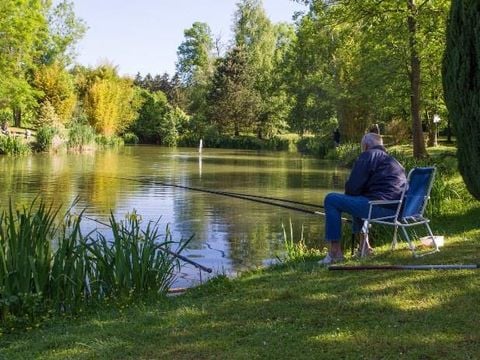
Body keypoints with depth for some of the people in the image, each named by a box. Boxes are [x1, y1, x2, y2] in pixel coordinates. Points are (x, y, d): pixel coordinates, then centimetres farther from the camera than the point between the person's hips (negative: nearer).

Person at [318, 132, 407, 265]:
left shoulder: (368, 155, 0)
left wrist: (349, 194, 16)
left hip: (380, 207, -10)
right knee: (357, 201, 36)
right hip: (396, 209, 10)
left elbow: (352, 187, -7)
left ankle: (335, 252, -3)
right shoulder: (391, 159, 26)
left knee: (331, 200, -2)